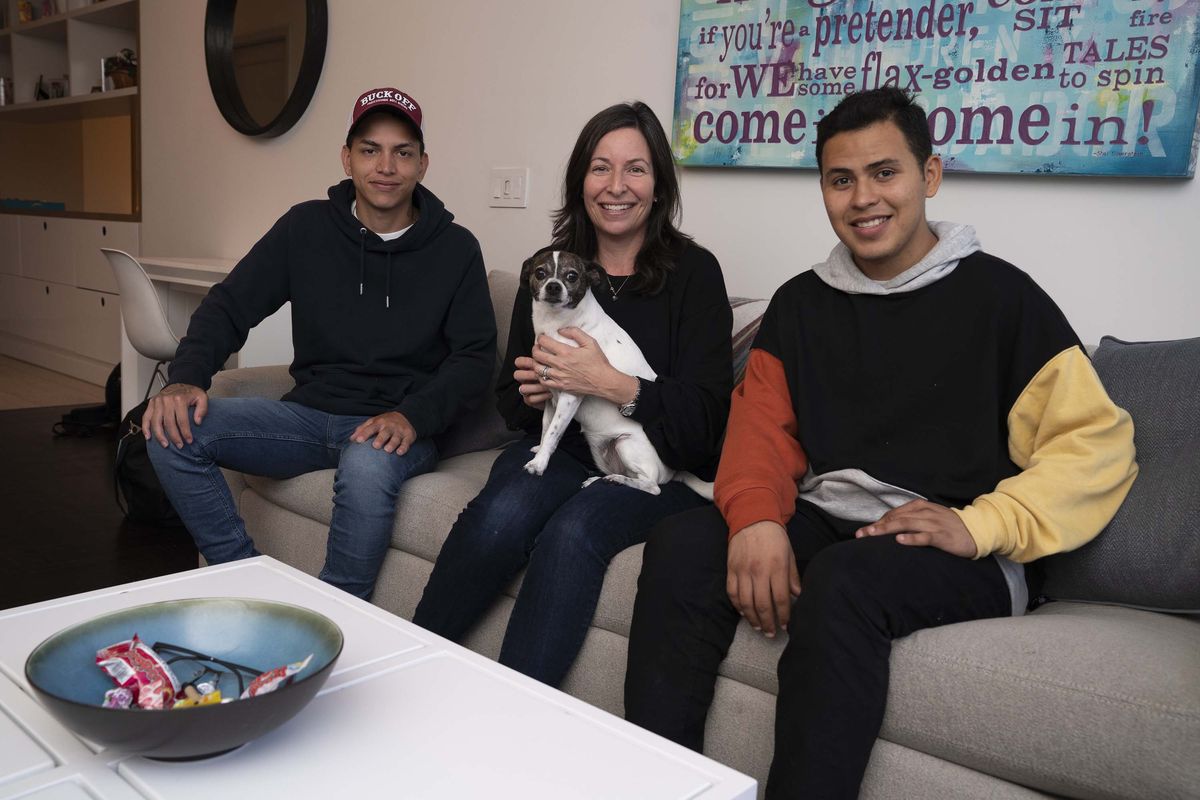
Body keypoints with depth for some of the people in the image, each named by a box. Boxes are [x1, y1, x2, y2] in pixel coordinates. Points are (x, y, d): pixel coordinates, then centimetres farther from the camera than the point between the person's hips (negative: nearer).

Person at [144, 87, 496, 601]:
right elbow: (230, 306, 7)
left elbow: (475, 357, -3)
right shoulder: (306, 227, 6)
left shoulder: (455, 249, 0)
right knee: (173, 431, -18)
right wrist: (185, 378, -12)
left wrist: (413, 416, -20)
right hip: (309, 414, 4)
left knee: (367, 468, -38)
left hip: (397, 427, -3)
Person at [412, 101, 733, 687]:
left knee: (572, 531, -33)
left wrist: (613, 385, -22)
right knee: (500, 516, -29)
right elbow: (509, 401, 18)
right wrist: (532, 392, -6)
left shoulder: (693, 272, -1)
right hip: (560, 449, 3)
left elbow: (706, 414, -9)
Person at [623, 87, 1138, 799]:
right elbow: (762, 425, 5)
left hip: (960, 557, -4)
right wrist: (756, 515, -16)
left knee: (844, 578, -36)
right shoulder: (799, 303, 15)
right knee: (683, 541, -22)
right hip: (822, 525, 4)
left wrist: (979, 526, -17)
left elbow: (1097, 443, -3)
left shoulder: (998, 295, 1)